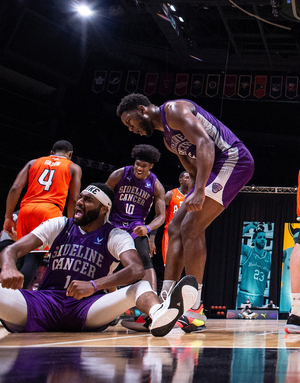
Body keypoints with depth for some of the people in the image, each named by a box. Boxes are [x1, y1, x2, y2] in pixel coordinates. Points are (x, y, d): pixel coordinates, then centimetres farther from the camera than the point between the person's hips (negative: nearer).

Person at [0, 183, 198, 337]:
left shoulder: (116, 236, 4)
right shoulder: (59, 225, 12)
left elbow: (137, 269, -17)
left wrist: (94, 285, -35)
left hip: (87, 306, -2)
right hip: (44, 301, 2)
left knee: (140, 287, -28)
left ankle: (159, 313, -61)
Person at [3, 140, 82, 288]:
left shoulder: (33, 162, 23)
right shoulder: (73, 168, 17)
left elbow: (15, 189, 11)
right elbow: (73, 200, 8)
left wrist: (8, 217, 12)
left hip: (26, 210, 4)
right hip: (50, 210, -4)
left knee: (25, 255, 13)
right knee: (34, 258, -8)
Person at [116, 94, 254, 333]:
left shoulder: (174, 110, -8)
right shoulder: (168, 139, 23)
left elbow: (205, 143, -22)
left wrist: (199, 192, -31)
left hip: (232, 159, -11)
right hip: (215, 169, 11)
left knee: (191, 228, -17)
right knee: (175, 229, 7)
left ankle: (194, 311, -17)